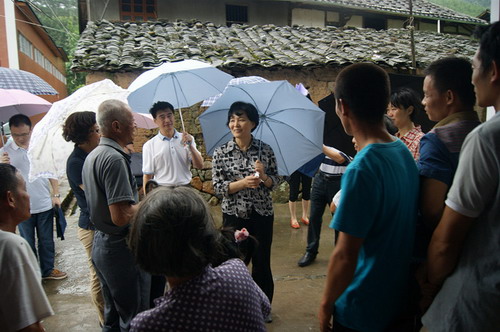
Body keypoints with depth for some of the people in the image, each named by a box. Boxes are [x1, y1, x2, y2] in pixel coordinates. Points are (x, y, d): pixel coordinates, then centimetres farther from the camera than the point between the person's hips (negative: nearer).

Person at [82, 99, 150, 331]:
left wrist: (142, 204, 17)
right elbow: (121, 216, -28)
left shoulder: (92, 156, 9)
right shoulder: (115, 158, -23)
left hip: (101, 243, 10)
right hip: (122, 249, -10)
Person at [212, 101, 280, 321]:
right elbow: (217, 187, -7)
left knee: (262, 263, 10)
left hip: (262, 214, 1)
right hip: (233, 215, -1)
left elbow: (275, 182, 3)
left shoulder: (265, 150, -2)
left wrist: (263, 177, -18)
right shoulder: (221, 153, -5)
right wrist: (243, 182, -21)